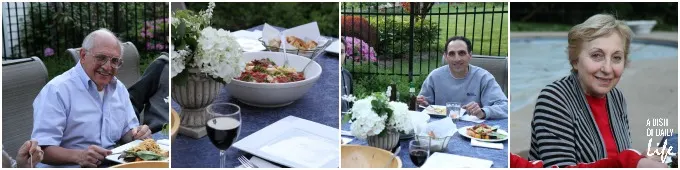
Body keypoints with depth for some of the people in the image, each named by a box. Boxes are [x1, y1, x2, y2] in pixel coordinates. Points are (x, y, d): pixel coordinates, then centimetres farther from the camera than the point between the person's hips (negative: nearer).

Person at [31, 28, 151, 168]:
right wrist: (79, 156, -32)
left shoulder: (119, 88, 13)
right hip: (70, 166, -5)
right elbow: (42, 148, -15)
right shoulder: (57, 90, -9)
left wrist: (137, 135, -4)